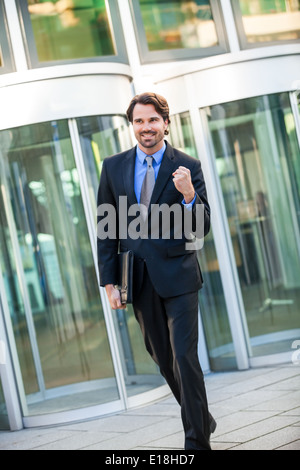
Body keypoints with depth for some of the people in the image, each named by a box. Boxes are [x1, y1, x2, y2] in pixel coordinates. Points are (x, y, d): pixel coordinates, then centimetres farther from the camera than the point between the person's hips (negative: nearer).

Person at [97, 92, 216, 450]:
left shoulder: (188, 167, -3)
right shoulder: (113, 167, 5)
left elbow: (203, 228, -6)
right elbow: (107, 229, 6)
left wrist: (189, 195, -26)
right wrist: (109, 282, 1)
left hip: (177, 276, -3)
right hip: (138, 278, 4)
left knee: (184, 359, -6)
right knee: (164, 360, 14)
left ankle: (197, 441, 4)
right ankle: (202, 419, 35)